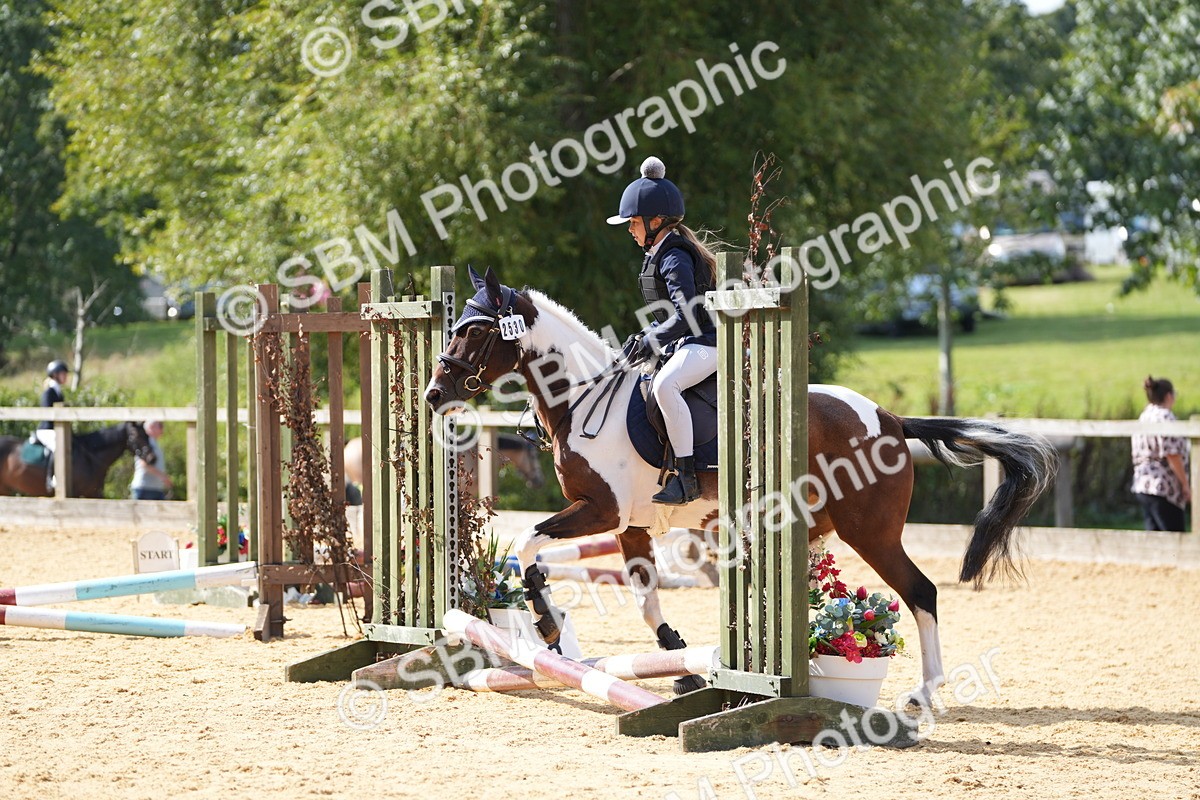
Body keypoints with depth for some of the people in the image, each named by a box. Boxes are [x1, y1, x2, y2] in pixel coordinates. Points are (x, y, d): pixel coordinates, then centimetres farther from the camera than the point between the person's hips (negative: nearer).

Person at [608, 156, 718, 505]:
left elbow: (686, 315, -27)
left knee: (665, 385, -36)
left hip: (704, 343, -12)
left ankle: (686, 477, -36)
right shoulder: (658, 255, 15)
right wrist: (645, 336, 10)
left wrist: (651, 342, -24)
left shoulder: (674, 258, -17)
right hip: (684, 344, 12)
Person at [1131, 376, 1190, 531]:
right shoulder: (1164, 416, -13)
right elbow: (1172, 455, -18)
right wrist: (1185, 484, -12)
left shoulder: (1144, 417, 15)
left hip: (1142, 484, 9)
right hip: (1162, 487, -9)